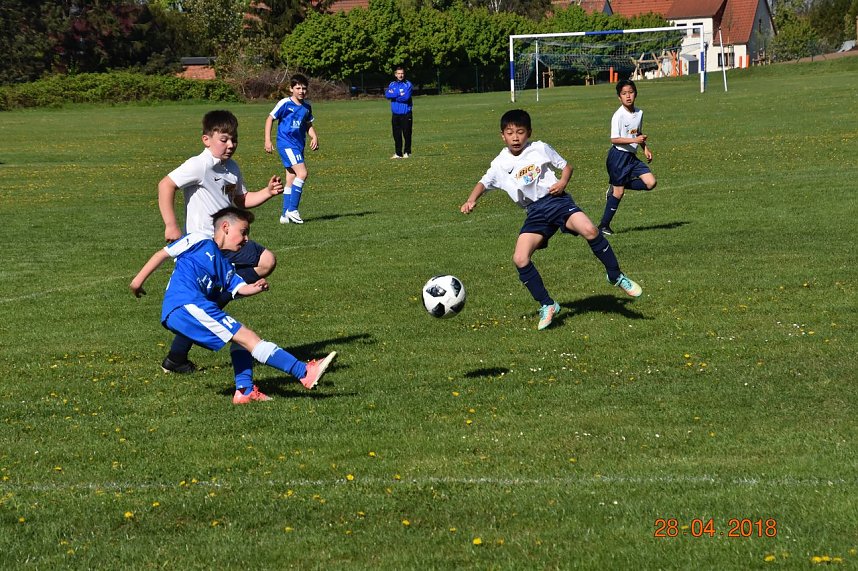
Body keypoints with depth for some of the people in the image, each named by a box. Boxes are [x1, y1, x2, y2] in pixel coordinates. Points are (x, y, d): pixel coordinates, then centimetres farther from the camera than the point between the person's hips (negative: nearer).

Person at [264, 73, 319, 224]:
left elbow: (308, 125, 24)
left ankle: (285, 215, 14)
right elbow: (270, 119, -3)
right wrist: (267, 140, -9)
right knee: (302, 173, -20)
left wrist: (314, 137, 5)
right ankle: (292, 210, -16)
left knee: (291, 180, 9)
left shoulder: (307, 106, 11)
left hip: (299, 145, 7)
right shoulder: (285, 103, -7)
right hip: (286, 143, -7)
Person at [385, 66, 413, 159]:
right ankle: (398, 153, 12)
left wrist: (393, 95, -7)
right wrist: (399, 94, -14)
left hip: (406, 114, -4)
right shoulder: (392, 84, 11)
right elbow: (387, 94, -5)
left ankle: (407, 152, 7)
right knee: (396, 135, 6)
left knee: (407, 134, -2)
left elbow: (406, 97, -17)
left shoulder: (408, 84, -4)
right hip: (395, 114, 4)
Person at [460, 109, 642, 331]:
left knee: (589, 230, -30)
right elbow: (484, 183, 17)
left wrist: (563, 182, -8)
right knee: (520, 259, -17)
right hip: (535, 212, 2)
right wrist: (471, 201, -2)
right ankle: (547, 306, 0)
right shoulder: (501, 163, 10)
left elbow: (566, 166, 13)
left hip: (556, 200, -2)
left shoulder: (540, 149, 5)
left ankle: (616, 277, -9)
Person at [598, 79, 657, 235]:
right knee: (618, 192, -4)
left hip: (632, 157, 7)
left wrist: (645, 148, 12)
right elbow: (614, 139, -20)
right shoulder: (618, 116, -16)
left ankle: (615, 186, 10)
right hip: (618, 156, -7)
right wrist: (635, 140, -26)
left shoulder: (639, 113, 6)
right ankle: (604, 225, 8)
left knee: (650, 182, -4)